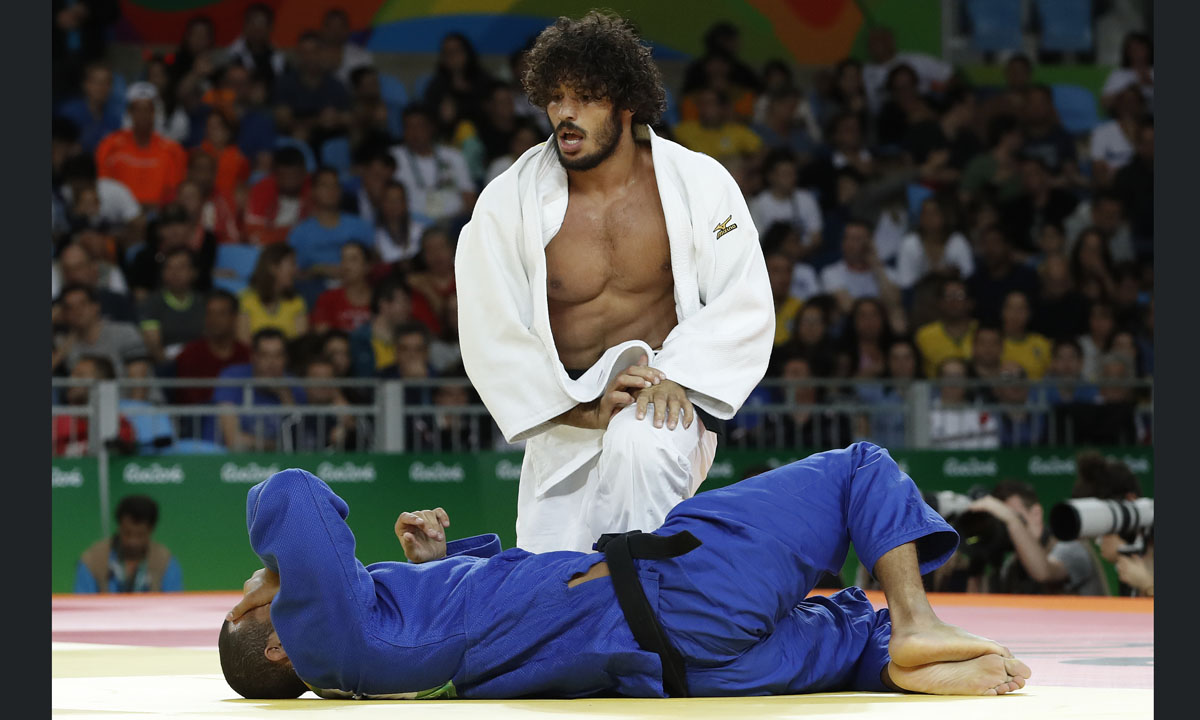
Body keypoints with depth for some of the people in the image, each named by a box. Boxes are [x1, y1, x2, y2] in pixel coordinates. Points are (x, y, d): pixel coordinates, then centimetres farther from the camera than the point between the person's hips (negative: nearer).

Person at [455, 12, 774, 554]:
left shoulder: (699, 183, -4)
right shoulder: (510, 203, -5)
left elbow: (745, 305, -6)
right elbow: (491, 338, -7)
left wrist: (677, 376, -23)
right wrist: (583, 409, -18)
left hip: (665, 398, -2)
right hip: (564, 427, 2)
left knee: (639, 445, -38)